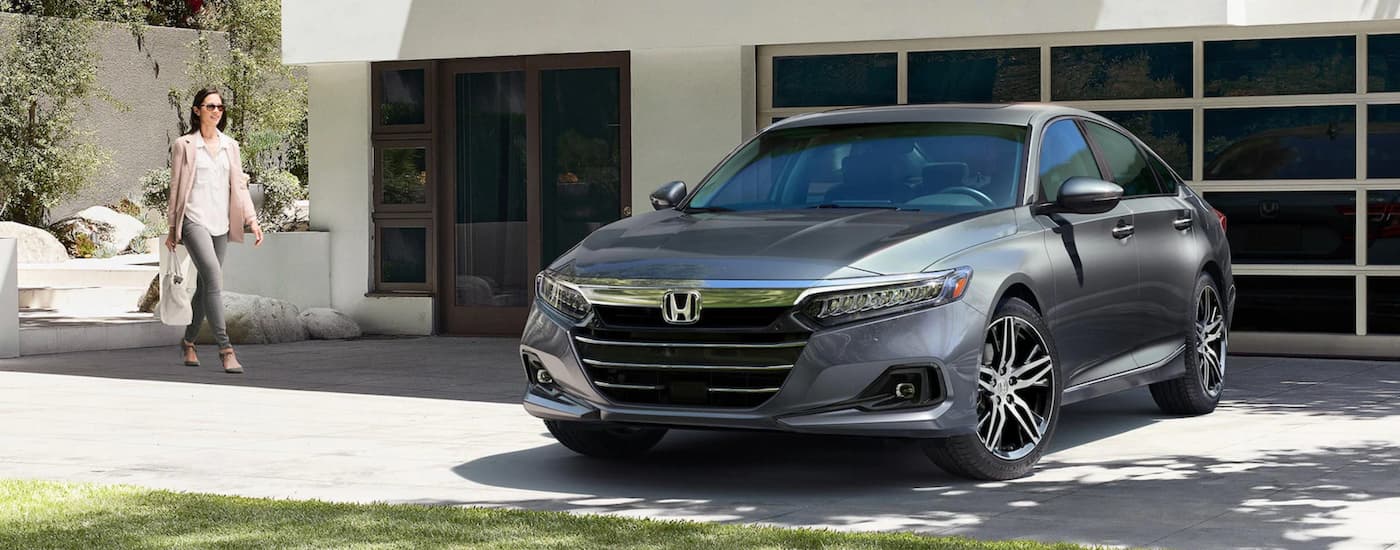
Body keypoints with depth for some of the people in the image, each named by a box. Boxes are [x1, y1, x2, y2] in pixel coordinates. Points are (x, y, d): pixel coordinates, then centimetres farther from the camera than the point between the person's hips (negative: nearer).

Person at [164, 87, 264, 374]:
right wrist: (173, 228, 5)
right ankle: (225, 348, -22)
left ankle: (188, 340, 27)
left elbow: (239, 185, 13)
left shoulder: (230, 145, 13)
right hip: (194, 221, -5)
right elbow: (176, 187, 5)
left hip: (220, 224, 5)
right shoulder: (184, 145, 2)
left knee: (206, 285, 8)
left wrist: (252, 220, 3)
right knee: (214, 278, -20)